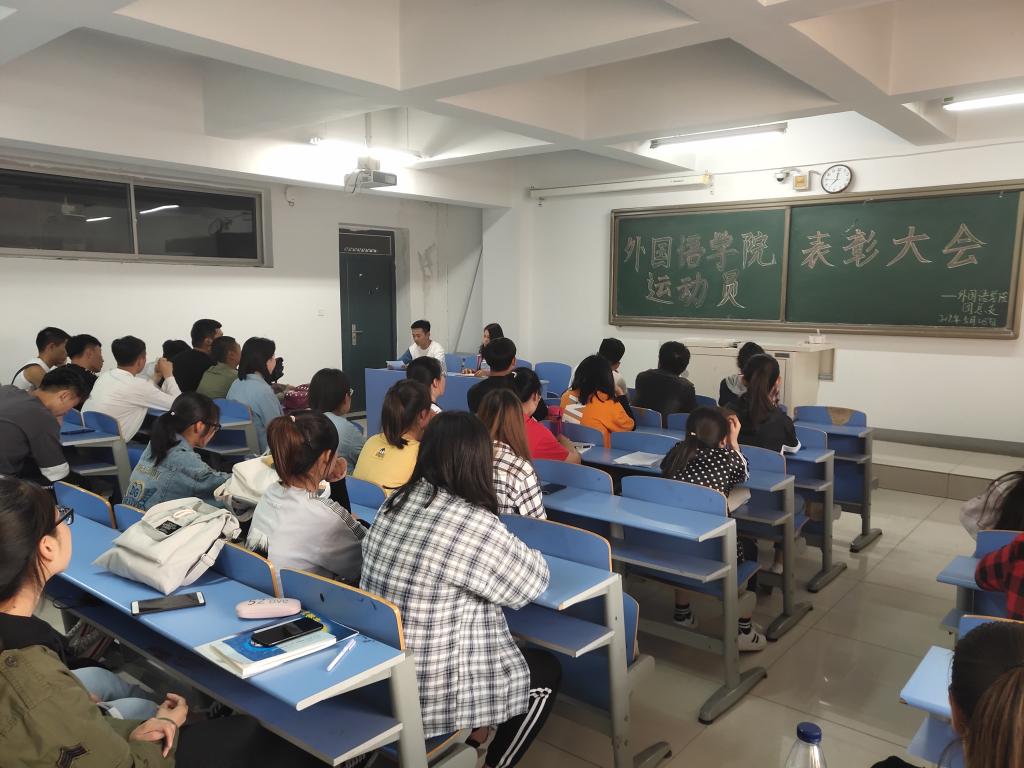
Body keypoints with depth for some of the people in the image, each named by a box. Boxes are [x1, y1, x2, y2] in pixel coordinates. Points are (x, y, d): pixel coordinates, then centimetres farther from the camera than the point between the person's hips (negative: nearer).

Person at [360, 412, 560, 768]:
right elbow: (534, 579, -9)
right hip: (424, 689, -7)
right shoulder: (474, 525, -25)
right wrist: (516, 550, 12)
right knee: (547, 671, 15)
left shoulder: (395, 502, -3)